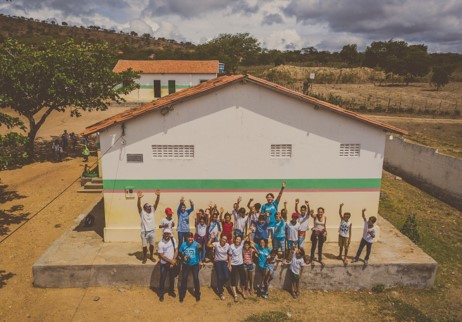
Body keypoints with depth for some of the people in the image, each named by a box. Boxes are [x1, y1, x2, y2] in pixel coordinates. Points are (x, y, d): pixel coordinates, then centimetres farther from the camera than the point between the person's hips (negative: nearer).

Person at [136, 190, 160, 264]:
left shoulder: (152, 211, 1)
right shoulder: (142, 212, -7)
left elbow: (156, 203, -11)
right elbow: (138, 205, -24)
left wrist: (158, 196, -28)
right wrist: (139, 198, -43)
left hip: (152, 231, 3)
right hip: (144, 232, -3)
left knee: (152, 245, 14)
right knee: (144, 246, 8)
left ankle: (151, 256, 32)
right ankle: (144, 257, 26)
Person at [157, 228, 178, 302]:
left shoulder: (173, 240, -9)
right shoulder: (160, 244, -21)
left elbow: (176, 250, -3)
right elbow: (161, 255, -17)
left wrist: (174, 260, -11)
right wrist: (170, 261, -16)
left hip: (172, 263, 4)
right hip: (164, 264, -3)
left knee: (172, 278, 17)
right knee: (162, 279, 7)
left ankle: (171, 291, 38)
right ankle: (161, 294, 24)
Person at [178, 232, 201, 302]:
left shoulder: (196, 244, -16)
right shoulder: (183, 244, -9)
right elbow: (180, 253, 4)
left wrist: (200, 247, -56)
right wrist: (183, 257, -15)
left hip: (195, 264, -2)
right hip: (186, 265, 2)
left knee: (196, 279, 4)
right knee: (184, 279, 7)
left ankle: (197, 294, 23)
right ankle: (182, 295, 21)